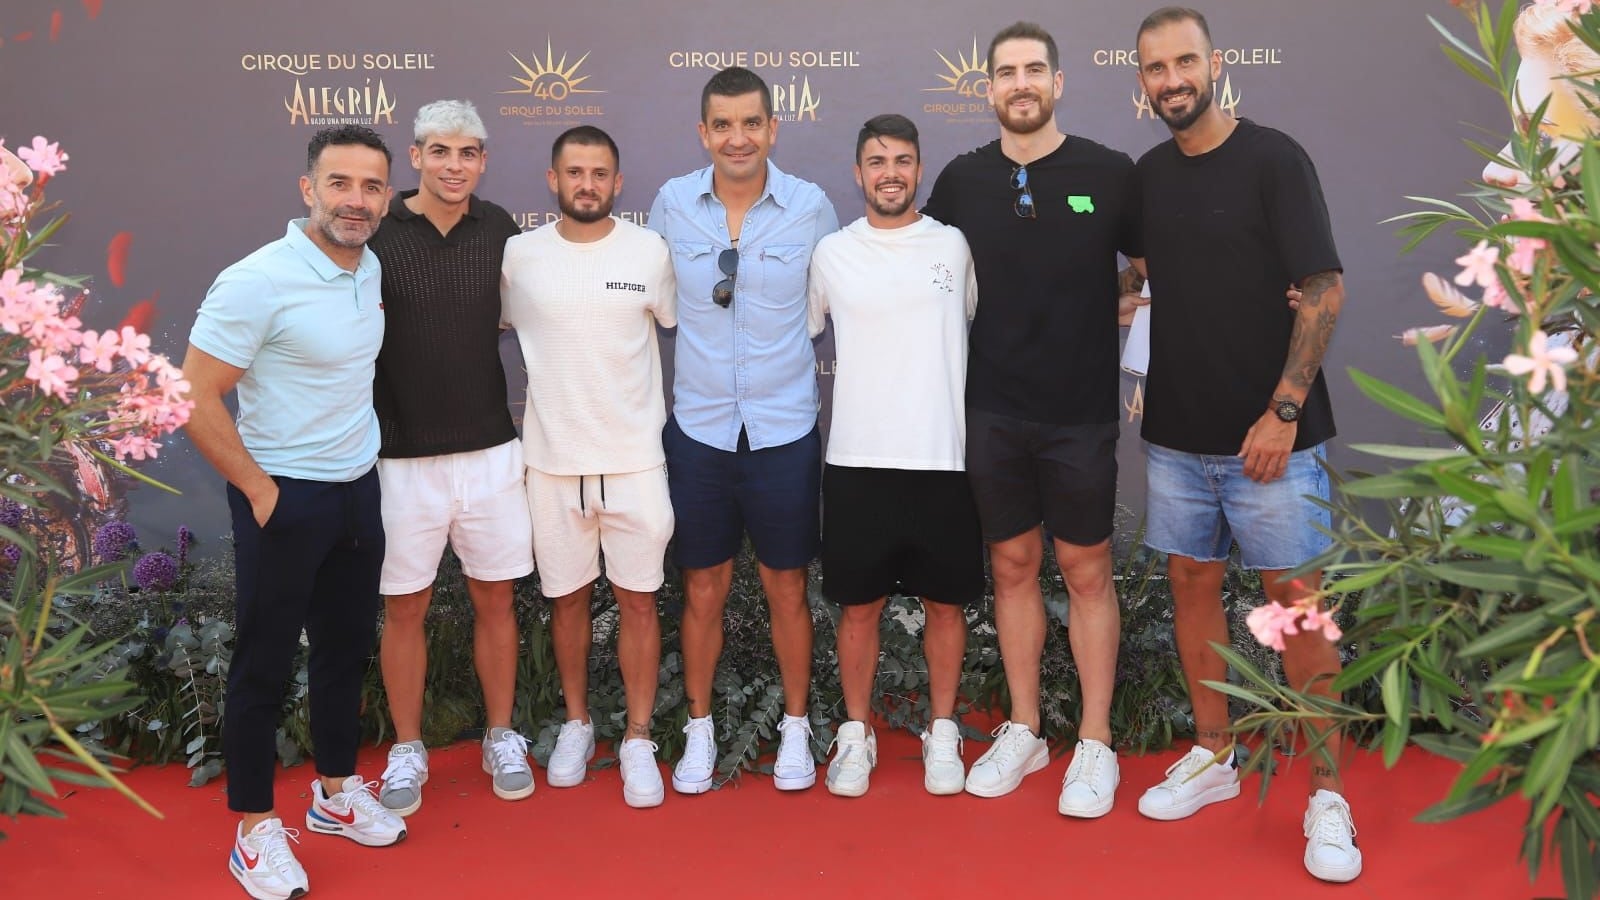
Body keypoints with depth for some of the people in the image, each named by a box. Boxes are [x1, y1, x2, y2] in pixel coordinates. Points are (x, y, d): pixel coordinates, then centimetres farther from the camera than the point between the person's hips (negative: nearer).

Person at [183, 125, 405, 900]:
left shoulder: (370, 269, 3)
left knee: (346, 647, 17)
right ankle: (255, 828, 21)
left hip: (358, 489, 7)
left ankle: (335, 792, 35)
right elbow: (194, 399, -18)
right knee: (264, 662, 6)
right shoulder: (257, 282, -19)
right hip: (284, 499, -7)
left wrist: (360, 453, 13)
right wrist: (261, 490, -15)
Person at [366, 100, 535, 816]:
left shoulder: (497, 230, 3)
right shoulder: (378, 234, -7)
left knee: (494, 598, 12)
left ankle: (501, 737, 29)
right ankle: (407, 750, 26)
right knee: (404, 608, 9)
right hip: (403, 453, -2)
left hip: (489, 448, 3)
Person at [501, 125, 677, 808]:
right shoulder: (519, 254, -1)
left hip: (635, 459, -1)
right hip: (552, 460, 1)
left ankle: (638, 739, 18)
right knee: (567, 596, 13)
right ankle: (577, 722, 33)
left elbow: (680, 324, 9)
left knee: (637, 598, 5)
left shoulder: (650, 252, -2)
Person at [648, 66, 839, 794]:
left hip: (785, 431, -1)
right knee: (703, 588, 12)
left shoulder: (812, 208, -5)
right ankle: (699, 729, 29)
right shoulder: (671, 204, -2)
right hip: (697, 428, 1)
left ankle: (795, 728, 29)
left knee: (786, 588, 11)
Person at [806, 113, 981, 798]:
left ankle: (942, 734, 26)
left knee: (945, 602, 9)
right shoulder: (831, 253, 4)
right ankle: (856, 734, 24)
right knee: (859, 606, 8)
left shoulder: (955, 246, 5)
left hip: (943, 458, 1)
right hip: (857, 459, 0)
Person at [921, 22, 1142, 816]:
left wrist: (1128, 338, -4)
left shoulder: (1108, 173, -4)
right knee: (1012, 567, 11)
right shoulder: (963, 179, 2)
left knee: (1086, 572, 7)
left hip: (1080, 414, -2)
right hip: (992, 412, 2)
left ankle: (1095, 745, 19)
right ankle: (1022, 731, 26)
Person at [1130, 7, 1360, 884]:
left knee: (1295, 599, -1)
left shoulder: (1273, 159, -7)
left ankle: (1327, 795, 10)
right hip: (1176, 433, 5)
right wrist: (1143, 395, 7)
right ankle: (1213, 755, 26)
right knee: (1191, 584, 10)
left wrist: (1284, 410, -18)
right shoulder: (1147, 174, 8)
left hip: (1267, 433, -5)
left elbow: (1323, 290, -12)